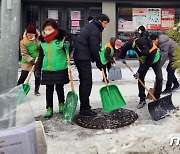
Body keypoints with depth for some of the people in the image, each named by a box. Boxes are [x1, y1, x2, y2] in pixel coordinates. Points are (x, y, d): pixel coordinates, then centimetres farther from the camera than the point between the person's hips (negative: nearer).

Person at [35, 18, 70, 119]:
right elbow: (41, 56, 12)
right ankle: (49, 108, 21)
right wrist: (38, 68, 12)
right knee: (49, 90, 9)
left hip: (60, 69, -3)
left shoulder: (61, 39, -8)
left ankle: (61, 104, 33)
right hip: (47, 70, 3)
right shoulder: (43, 41, 4)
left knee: (59, 88, 9)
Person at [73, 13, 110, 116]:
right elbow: (94, 49, -16)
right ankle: (85, 109, -2)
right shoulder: (95, 31, -13)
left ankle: (84, 106, 23)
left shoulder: (89, 27, 19)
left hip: (79, 57, 11)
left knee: (84, 82, 15)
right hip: (84, 59, -11)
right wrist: (99, 63, -6)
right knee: (87, 83, -6)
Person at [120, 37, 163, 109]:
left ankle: (157, 98, -2)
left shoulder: (153, 50, -43)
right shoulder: (134, 43, -34)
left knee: (159, 78, -16)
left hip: (155, 61, -3)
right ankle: (142, 99, 4)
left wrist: (139, 72, -28)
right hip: (143, 61, 3)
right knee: (140, 78, -4)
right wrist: (122, 58, -3)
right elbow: (124, 47, -12)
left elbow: (147, 64, -35)